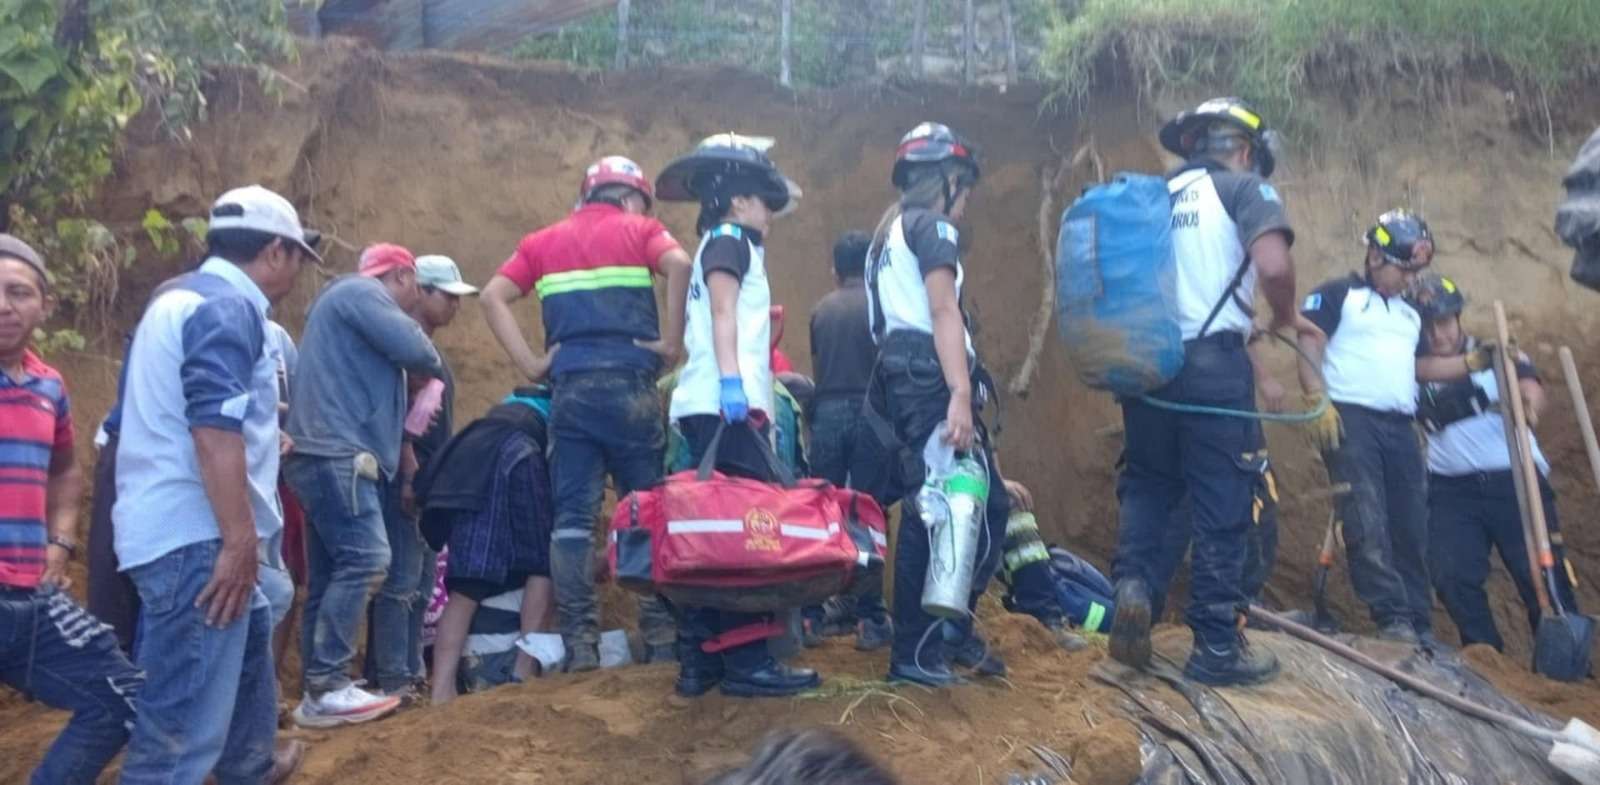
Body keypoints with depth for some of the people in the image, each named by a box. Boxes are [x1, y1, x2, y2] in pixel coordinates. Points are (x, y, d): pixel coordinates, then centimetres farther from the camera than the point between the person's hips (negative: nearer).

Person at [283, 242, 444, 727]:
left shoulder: (356, 302, 30)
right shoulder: (359, 292, -2)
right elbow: (413, 350, -15)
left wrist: (400, 449, 22)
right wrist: (435, 371, 7)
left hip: (334, 456, 11)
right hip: (336, 454, -11)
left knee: (332, 575, 8)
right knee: (365, 560, -17)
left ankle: (321, 690, 9)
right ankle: (327, 688, -19)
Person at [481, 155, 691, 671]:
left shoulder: (544, 242, 19)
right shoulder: (640, 230, 9)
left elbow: (492, 297, 7)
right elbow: (681, 265, -13)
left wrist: (529, 364, 4)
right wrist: (672, 343, -7)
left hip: (569, 390, 2)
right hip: (629, 385, -2)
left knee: (573, 517, 3)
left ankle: (579, 643, 0)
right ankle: (661, 636, 7)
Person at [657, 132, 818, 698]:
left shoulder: (727, 245, 29)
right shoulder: (729, 239, 1)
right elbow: (722, 313, -14)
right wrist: (730, 378, -25)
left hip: (710, 406, 10)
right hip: (726, 403, -10)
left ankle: (699, 661, 8)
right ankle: (747, 664, -15)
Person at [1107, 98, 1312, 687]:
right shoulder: (1244, 189, 0)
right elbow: (1273, 265, -17)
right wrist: (1286, 317, 1)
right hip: (1213, 363, -5)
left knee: (1148, 484, 19)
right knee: (1221, 506, 3)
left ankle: (1132, 582, -6)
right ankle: (1217, 647, 9)